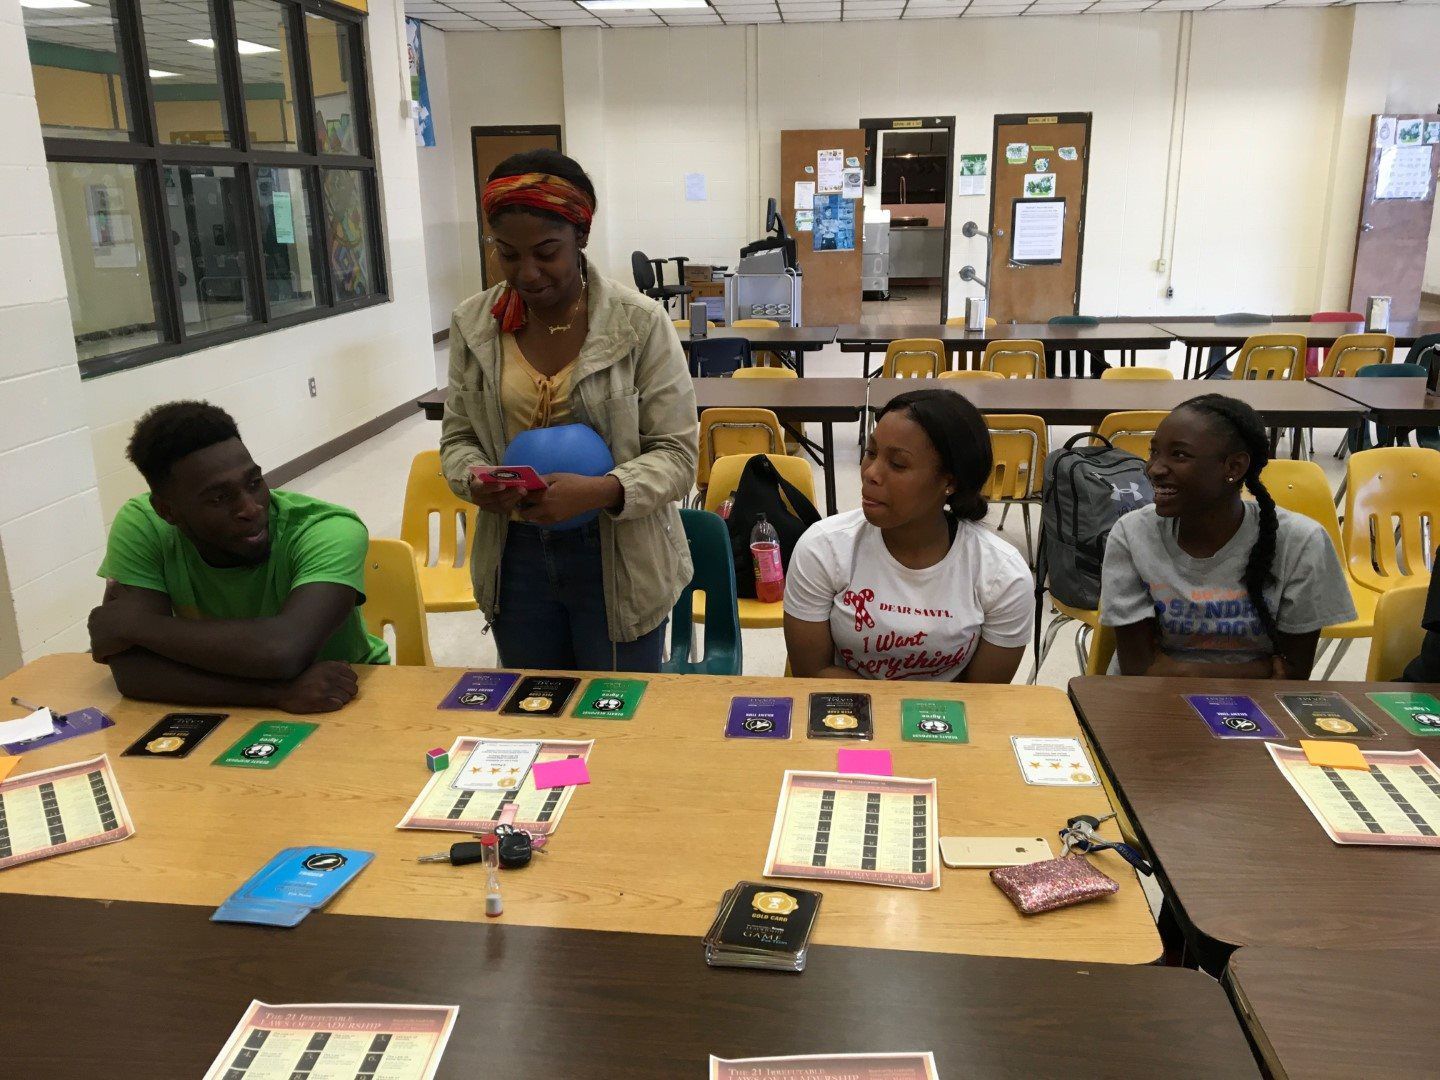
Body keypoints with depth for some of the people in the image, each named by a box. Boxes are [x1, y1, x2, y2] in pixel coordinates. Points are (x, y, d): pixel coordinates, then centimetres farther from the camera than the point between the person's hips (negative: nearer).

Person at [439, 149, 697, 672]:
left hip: (618, 562, -3)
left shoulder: (640, 323, -12)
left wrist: (603, 491, -28)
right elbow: (458, 437, 8)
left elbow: (676, 454, -11)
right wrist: (474, 480, -15)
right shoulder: (473, 324, -1)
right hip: (514, 556, 4)